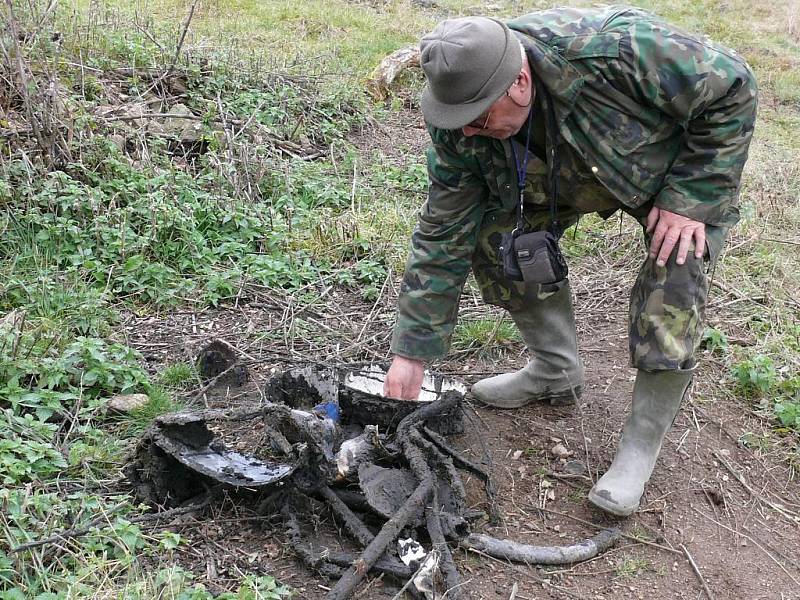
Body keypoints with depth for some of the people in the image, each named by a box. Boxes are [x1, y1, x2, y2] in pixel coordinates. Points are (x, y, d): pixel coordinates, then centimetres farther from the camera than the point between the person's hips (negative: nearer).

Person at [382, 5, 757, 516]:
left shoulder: (616, 49, -42)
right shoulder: (460, 127, -25)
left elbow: (731, 87, -27)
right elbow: (443, 234, -17)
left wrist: (692, 199, -29)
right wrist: (412, 351, -17)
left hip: (683, 168, -4)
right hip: (571, 176, 5)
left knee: (676, 269, -23)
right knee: (496, 232, -9)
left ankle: (642, 447, -3)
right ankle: (557, 373, 13)